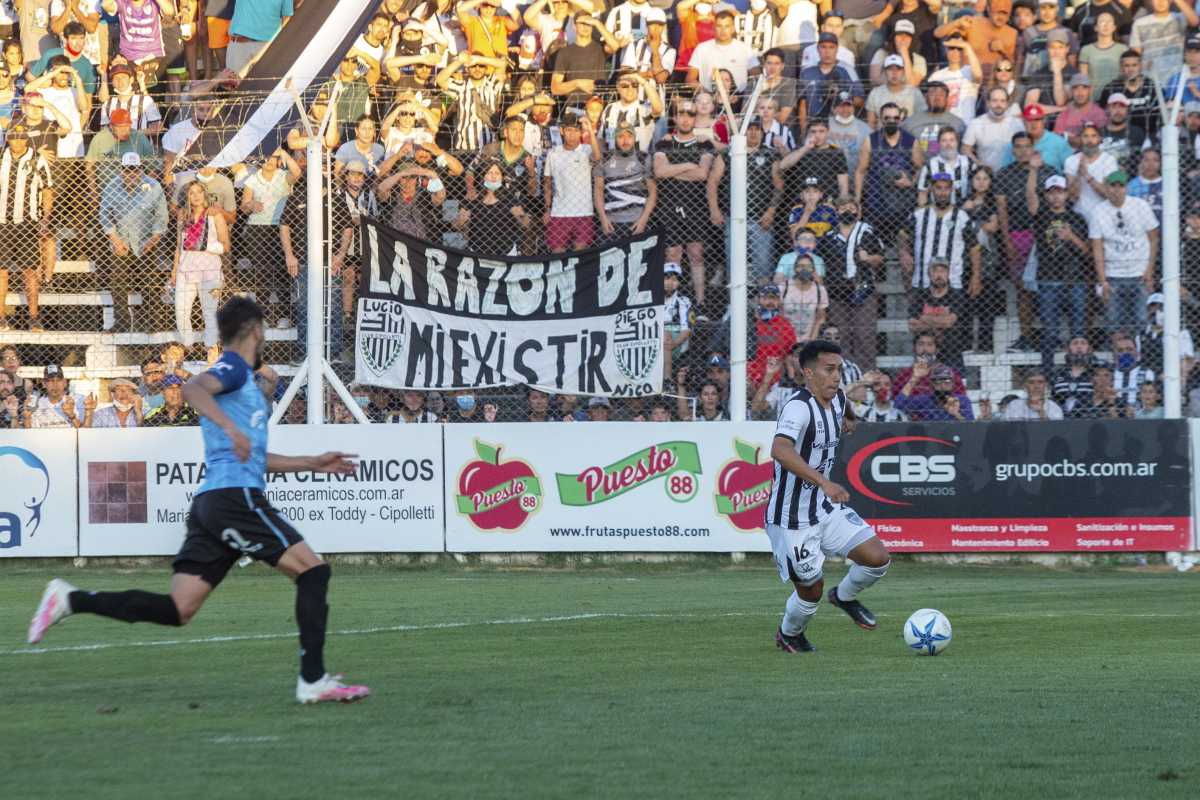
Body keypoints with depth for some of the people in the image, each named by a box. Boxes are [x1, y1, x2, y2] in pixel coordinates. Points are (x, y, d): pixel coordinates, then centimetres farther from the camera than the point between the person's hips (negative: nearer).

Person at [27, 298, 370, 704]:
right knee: (313, 570, -6)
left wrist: (314, 464, 34)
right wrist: (231, 427, -37)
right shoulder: (234, 367, -1)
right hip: (236, 497, -9)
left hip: (210, 501, 9)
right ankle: (313, 681, -10)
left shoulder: (243, 379, 28)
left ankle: (70, 600, -2)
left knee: (177, 610, 3)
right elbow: (193, 389, -24)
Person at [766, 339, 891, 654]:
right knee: (812, 589, 4)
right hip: (792, 518, -7)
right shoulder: (798, 407, -26)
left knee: (878, 558, -4)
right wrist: (824, 483, -51)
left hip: (826, 509, 7)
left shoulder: (837, 400, 1)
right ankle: (788, 634, 36)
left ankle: (844, 596, 27)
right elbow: (780, 450, -45)